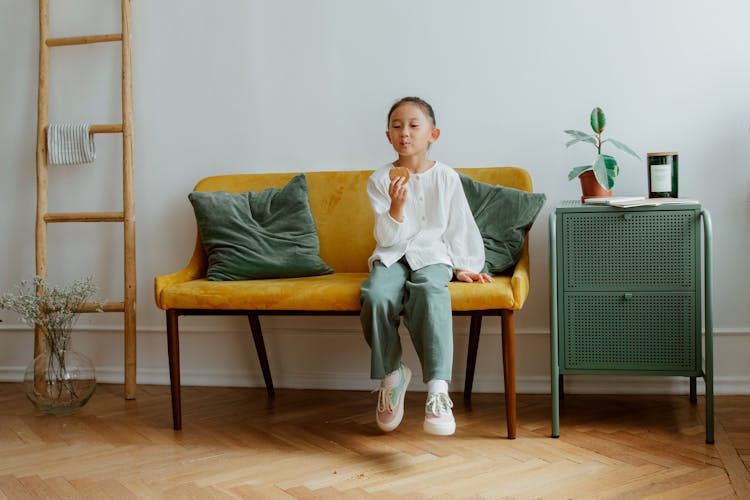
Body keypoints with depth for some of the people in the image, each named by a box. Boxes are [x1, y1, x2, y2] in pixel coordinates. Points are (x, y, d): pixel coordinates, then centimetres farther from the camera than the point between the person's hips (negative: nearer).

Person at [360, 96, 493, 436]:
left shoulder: (446, 177, 6)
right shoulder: (380, 180, 4)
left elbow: (460, 226, 13)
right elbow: (387, 237, -3)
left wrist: (464, 266, 7)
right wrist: (396, 204, -19)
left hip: (432, 255, -1)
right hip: (392, 255, 1)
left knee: (430, 293, -37)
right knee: (375, 296, -33)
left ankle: (437, 389, -42)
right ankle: (391, 375, -10)